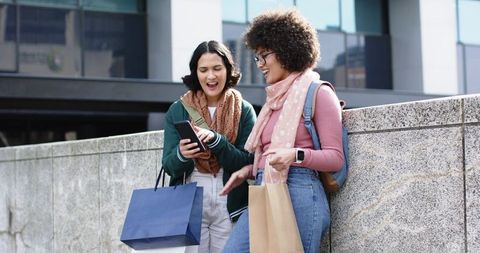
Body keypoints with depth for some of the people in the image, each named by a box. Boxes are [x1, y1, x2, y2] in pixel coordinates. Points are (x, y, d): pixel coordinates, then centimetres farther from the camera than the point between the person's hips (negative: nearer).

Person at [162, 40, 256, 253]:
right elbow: (169, 166, 2)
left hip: (229, 209, 0)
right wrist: (181, 154, -21)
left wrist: (216, 141, -21)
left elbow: (248, 163, -6)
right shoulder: (177, 111, 4)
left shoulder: (244, 111, 1)